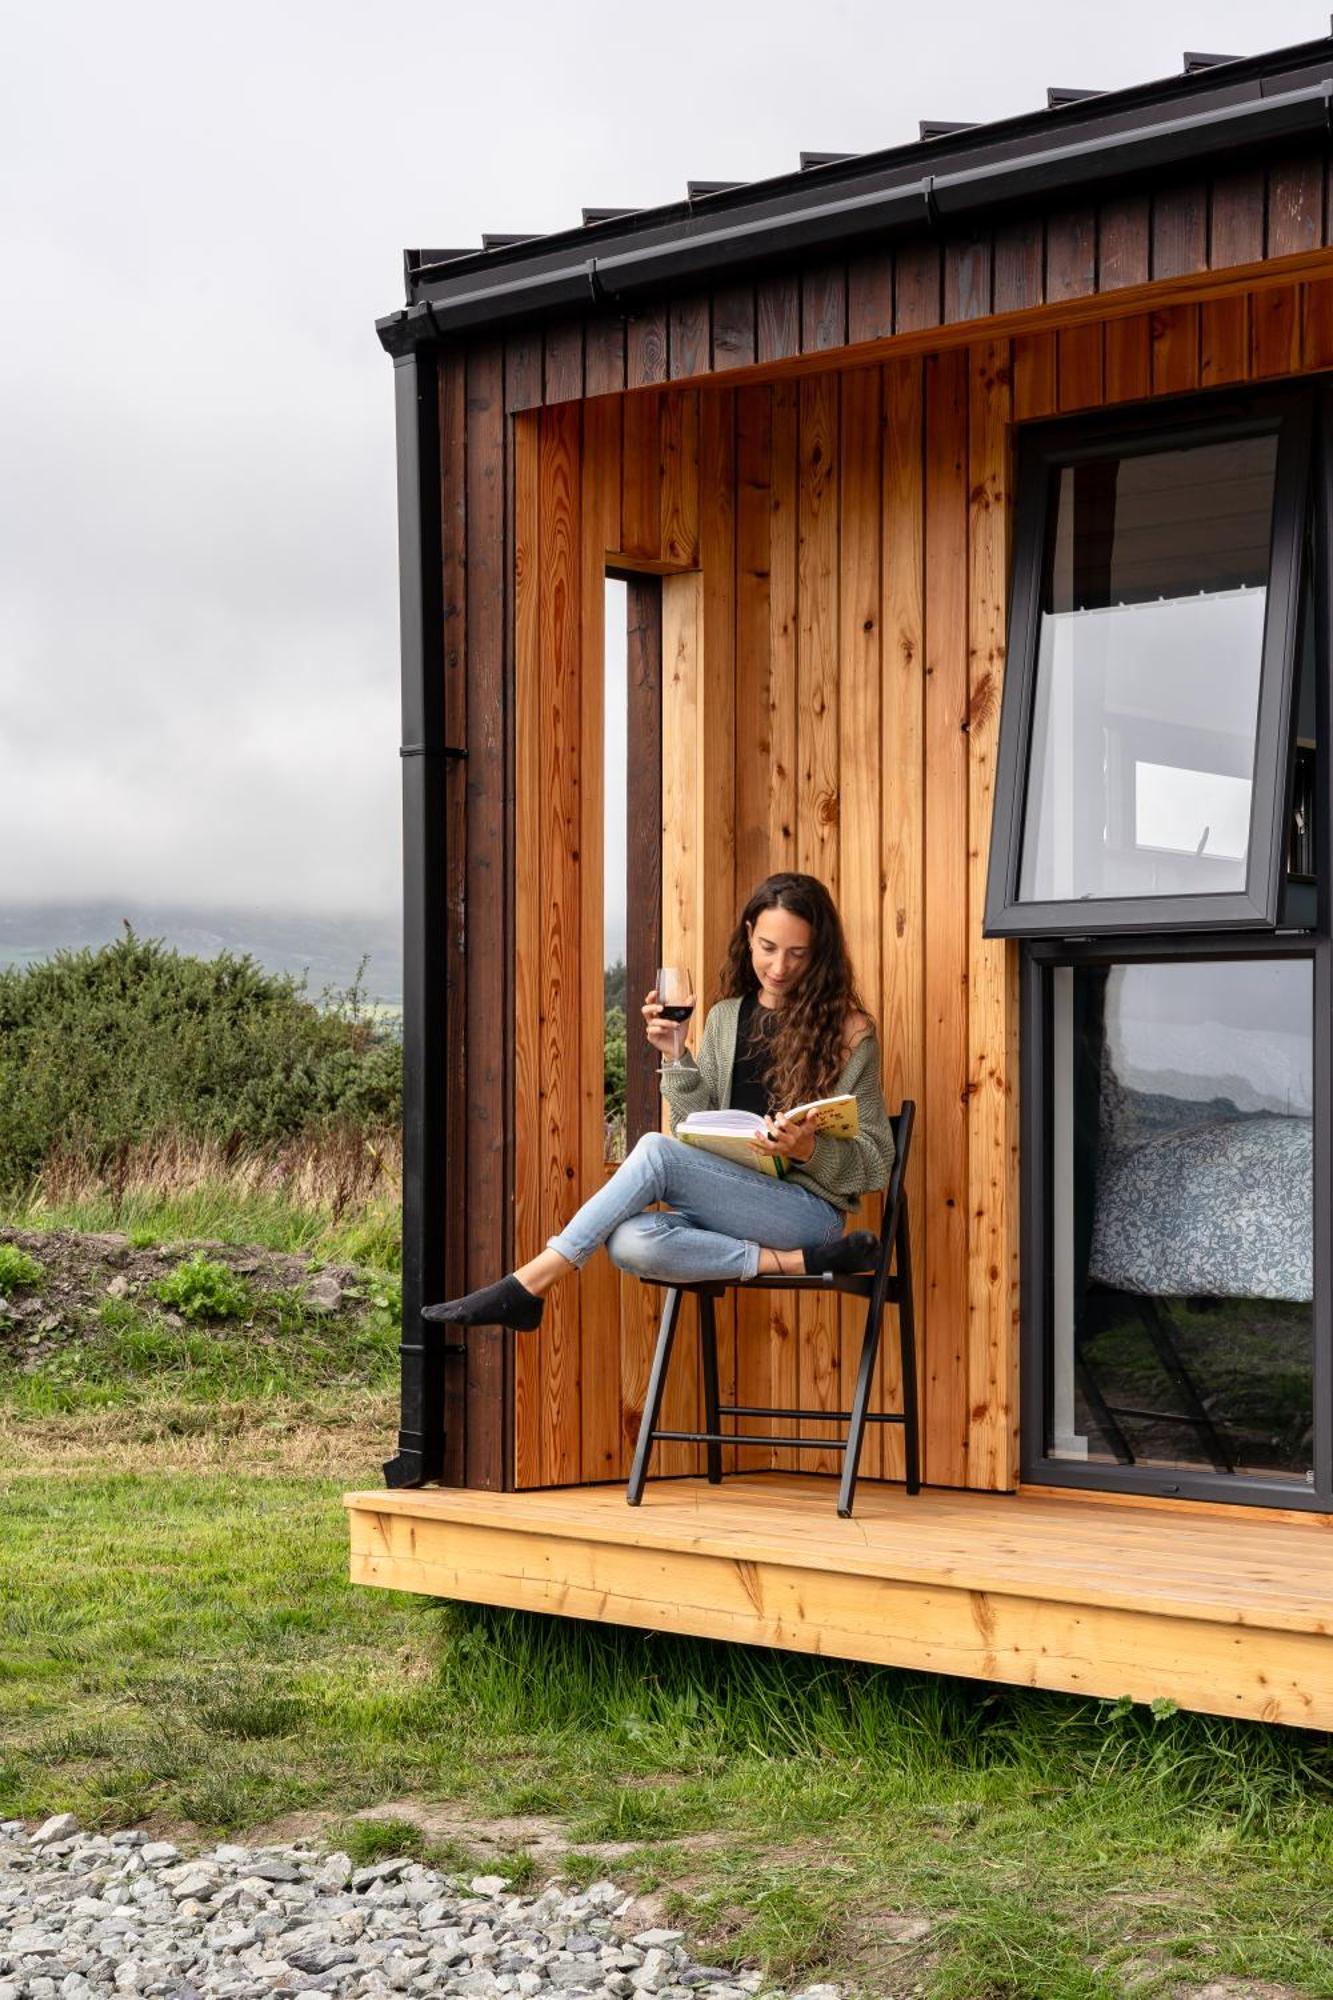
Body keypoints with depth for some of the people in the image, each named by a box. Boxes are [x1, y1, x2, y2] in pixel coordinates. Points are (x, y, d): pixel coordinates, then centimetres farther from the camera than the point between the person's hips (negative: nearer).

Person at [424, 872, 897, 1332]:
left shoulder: (848, 1030, 0)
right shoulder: (725, 1019, 14)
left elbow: (875, 1161, 1)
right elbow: (697, 1136, 9)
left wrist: (809, 1148, -18)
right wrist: (676, 1057, -4)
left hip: (811, 1209, -5)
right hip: (732, 1206, 5)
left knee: (656, 1151, -27)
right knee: (630, 1242, -30)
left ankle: (529, 1285, -23)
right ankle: (798, 1263, -25)